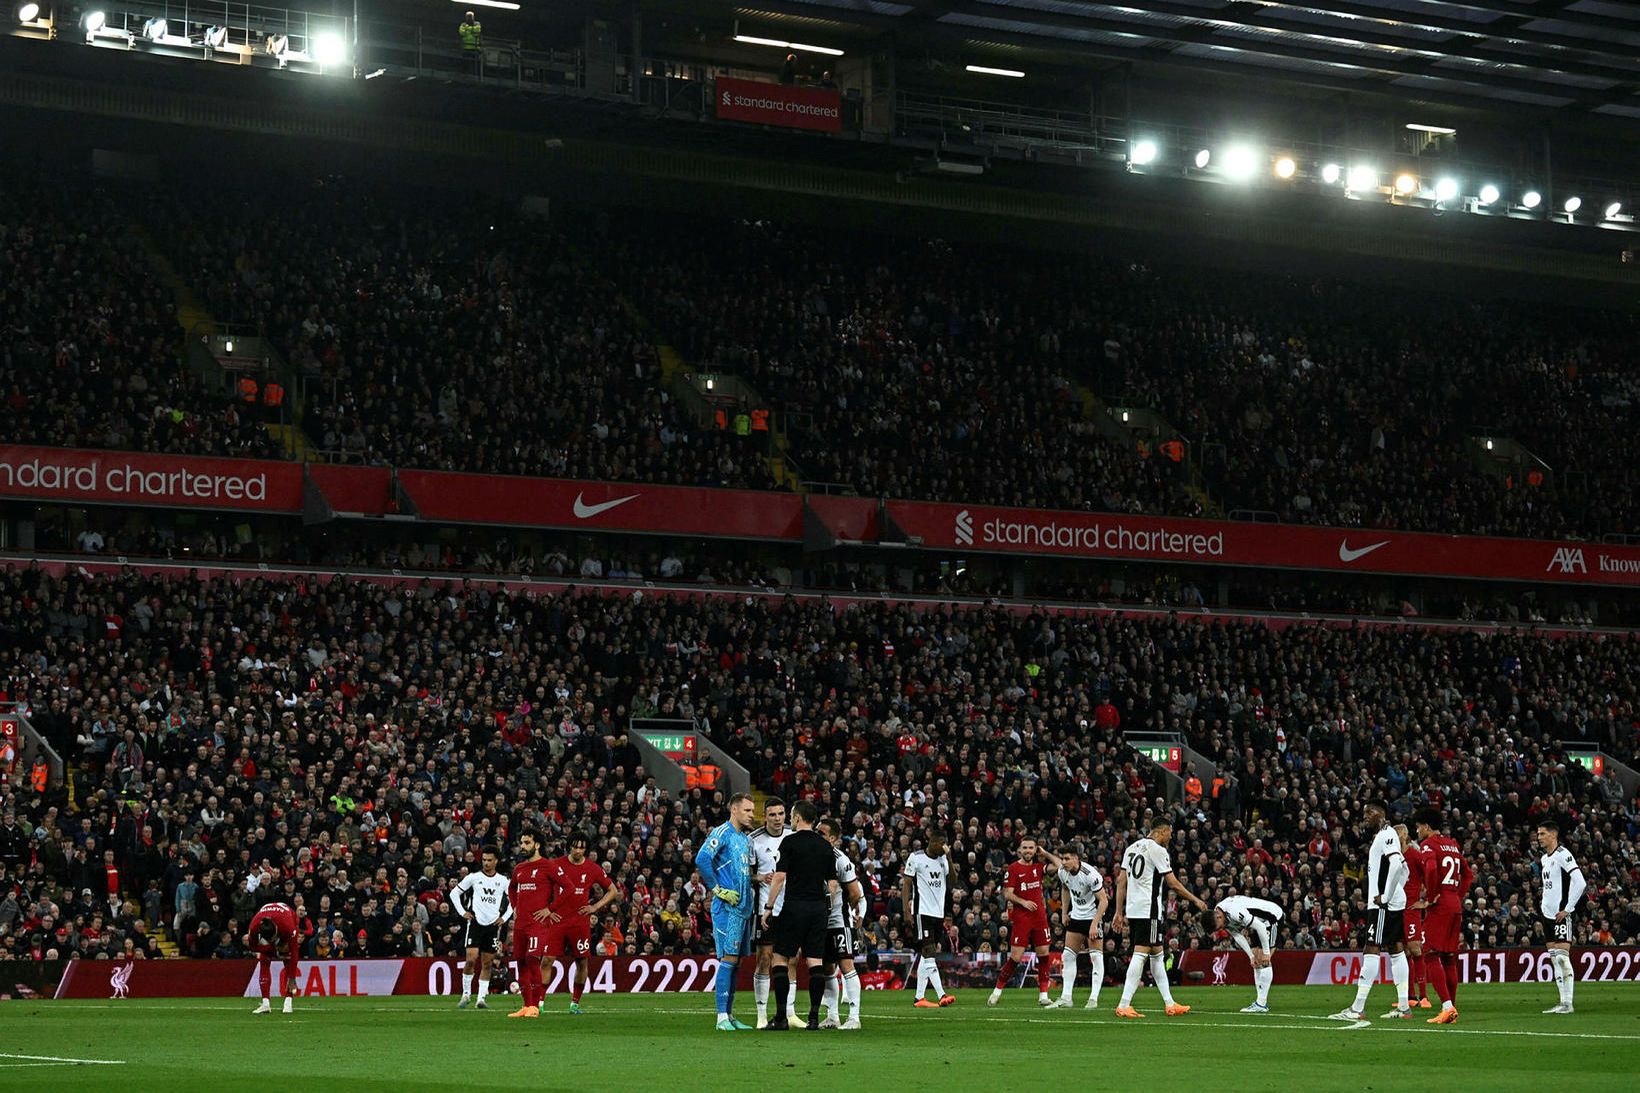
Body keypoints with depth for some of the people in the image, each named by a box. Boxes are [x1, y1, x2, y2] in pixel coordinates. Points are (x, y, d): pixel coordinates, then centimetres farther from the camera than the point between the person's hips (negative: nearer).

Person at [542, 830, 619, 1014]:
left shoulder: (593, 869, 4)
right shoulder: (556, 864, 1)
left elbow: (613, 891, 14)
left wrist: (596, 907, 3)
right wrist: (547, 910, 1)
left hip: (580, 921, 1)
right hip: (557, 921, -1)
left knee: (582, 962, 3)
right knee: (547, 959, -9)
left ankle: (575, 1003, 15)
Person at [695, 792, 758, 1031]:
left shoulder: (745, 839, 19)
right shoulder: (722, 832, -8)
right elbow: (702, 859, -20)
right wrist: (718, 889, -17)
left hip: (743, 907, 9)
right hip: (727, 907, -9)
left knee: (735, 961, 9)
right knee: (728, 959, -12)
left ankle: (729, 1015, 13)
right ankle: (722, 1017, -12)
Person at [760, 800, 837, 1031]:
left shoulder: (791, 842, -5)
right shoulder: (826, 846, 11)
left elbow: (780, 877, -10)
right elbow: (832, 882, 12)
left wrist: (768, 907, -5)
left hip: (795, 906, -5)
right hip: (819, 908, 5)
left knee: (781, 959, 1)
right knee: (815, 962, 5)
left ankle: (781, 1017, -4)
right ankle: (814, 1017, 1)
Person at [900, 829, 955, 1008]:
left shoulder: (943, 859, 13)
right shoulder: (916, 857, -4)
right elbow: (905, 885, -5)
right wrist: (907, 912, -12)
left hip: (938, 912, 7)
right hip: (922, 911, -7)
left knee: (926, 956, 6)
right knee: (929, 951, -13)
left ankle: (919, 997, 8)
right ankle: (941, 995, -20)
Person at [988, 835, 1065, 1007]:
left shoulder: (1038, 867, 11)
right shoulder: (1013, 868, -2)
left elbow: (1060, 865, 8)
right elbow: (1007, 894, -5)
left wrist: (1044, 853, 9)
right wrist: (1023, 902, -18)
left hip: (1039, 916, 5)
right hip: (1021, 918, -5)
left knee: (1043, 954, 1)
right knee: (1015, 957, -8)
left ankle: (1043, 996, 5)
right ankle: (997, 991, 6)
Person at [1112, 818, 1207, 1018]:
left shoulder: (1132, 848, 15)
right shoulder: (1157, 850, -9)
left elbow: (1121, 881, 13)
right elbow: (1173, 883, -8)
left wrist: (1119, 913, 15)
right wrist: (1195, 900, 4)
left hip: (1132, 909, 9)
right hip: (1149, 910, -9)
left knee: (1158, 955, 15)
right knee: (1140, 955, -10)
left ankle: (1169, 1004, 19)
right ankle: (1124, 1005, -17)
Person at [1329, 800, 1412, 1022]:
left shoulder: (1386, 835, -12)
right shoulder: (1384, 836, 19)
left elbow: (1396, 865, -26)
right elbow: (1404, 869, 27)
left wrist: (1386, 896, -21)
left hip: (1384, 905, -11)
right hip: (1395, 904, 11)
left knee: (1371, 951, -11)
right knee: (1396, 950, 10)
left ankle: (1357, 1009, -13)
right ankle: (1403, 1008, 11)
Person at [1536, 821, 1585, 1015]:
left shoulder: (1563, 855, -12)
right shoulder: (1544, 859, 16)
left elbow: (1579, 883, -19)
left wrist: (1567, 909, -18)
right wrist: (1544, 904, 15)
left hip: (1561, 914, -9)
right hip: (1548, 914, 9)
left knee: (1562, 957, -12)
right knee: (1554, 959, 9)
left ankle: (1568, 1003, -10)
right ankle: (1562, 1001, 13)